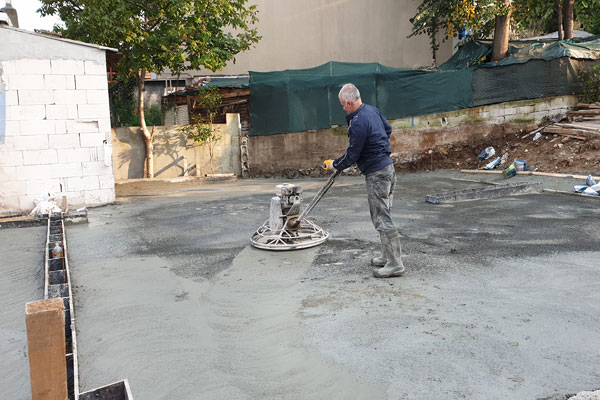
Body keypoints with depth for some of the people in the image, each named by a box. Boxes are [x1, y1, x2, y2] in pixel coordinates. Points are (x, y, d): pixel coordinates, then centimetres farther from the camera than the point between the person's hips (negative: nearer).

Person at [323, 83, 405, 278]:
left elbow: (351, 156, -15)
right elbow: (388, 129, 24)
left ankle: (395, 264, -2)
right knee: (383, 215, 17)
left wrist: (334, 164, 1)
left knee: (381, 218, -6)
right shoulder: (372, 110, 8)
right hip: (388, 167, 10)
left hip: (376, 173, -10)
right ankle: (388, 256, 26)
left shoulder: (358, 123, -21)